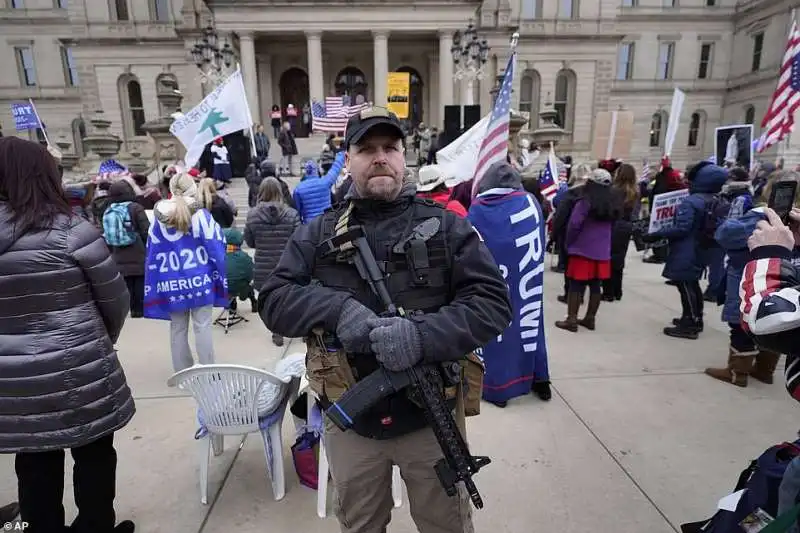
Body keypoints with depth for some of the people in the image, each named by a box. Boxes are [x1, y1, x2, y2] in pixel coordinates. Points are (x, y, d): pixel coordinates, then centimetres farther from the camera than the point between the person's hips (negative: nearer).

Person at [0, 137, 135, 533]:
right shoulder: (71, 231, -16)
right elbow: (116, 299, -7)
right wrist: (102, 340, 12)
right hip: (76, 370, -4)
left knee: (35, 461, 19)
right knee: (94, 453, 15)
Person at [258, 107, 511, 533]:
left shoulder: (446, 227, -5)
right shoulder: (318, 234, 0)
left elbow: (493, 301, -11)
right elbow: (273, 300, -5)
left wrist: (423, 334, -28)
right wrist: (336, 306, -25)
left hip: (431, 418, -1)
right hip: (349, 422, 2)